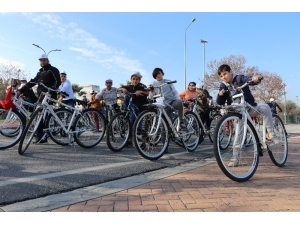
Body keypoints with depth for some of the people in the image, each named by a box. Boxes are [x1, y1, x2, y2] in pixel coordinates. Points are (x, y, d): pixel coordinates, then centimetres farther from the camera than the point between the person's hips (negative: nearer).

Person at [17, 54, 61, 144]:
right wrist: (20, 91, 7)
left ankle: (40, 135, -20)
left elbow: (57, 81, -15)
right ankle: (43, 138, 8)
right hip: (42, 96, 8)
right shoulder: (40, 72, 24)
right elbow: (32, 82, 17)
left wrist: (50, 91, -30)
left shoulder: (53, 70, 1)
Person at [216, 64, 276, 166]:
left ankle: (270, 134, -20)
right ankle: (235, 159, 9)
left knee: (265, 107, -32)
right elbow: (220, 102, -6)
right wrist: (220, 95, -27)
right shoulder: (223, 86, 0)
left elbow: (250, 79, -27)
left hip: (250, 108, -2)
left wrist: (255, 78, -51)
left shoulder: (239, 78, -9)